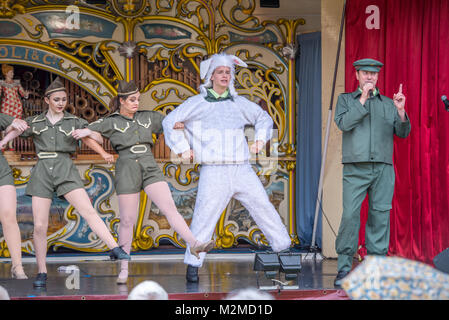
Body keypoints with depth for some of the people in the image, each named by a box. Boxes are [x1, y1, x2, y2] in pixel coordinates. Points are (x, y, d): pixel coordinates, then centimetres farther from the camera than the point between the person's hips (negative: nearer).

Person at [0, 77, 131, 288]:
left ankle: (115, 250, -22)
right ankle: (41, 273, 8)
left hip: (66, 170, -1)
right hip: (42, 172, 1)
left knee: (88, 211, -18)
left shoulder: (74, 122, 8)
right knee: (39, 226, -2)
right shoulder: (35, 122, 12)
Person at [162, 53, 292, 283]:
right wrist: (183, 148, 3)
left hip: (242, 170, 3)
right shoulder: (198, 103, 4)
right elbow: (170, 121, 9)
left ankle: (284, 248, 18)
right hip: (214, 172, -3)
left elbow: (264, 117, 30)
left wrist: (261, 138, 14)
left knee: (264, 208, 4)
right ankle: (192, 264, 2)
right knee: (204, 217, -8)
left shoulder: (239, 103, 14)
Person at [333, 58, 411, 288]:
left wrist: (401, 111, -9)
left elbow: (403, 133, 9)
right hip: (355, 168, -2)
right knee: (350, 215, -10)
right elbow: (343, 123, -4)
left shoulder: (388, 103, 18)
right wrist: (362, 99, -7)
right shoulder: (346, 99, 14)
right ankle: (344, 268, -4)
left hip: (383, 168, 2)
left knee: (380, 216, -1)